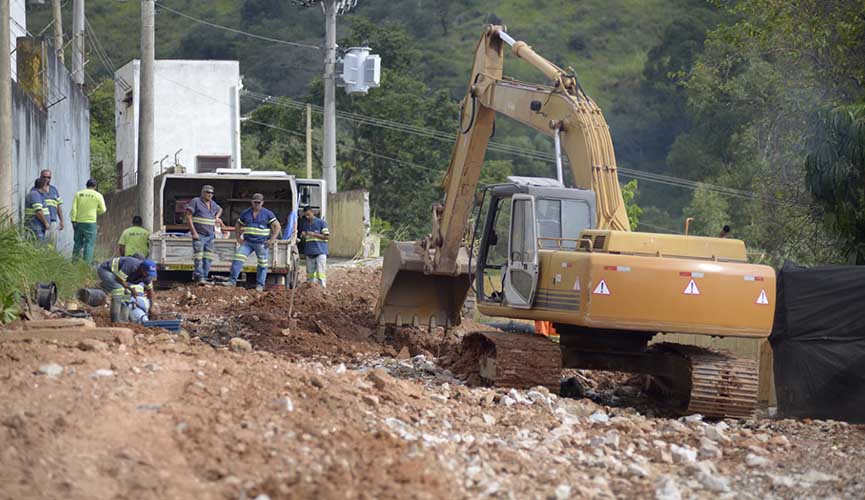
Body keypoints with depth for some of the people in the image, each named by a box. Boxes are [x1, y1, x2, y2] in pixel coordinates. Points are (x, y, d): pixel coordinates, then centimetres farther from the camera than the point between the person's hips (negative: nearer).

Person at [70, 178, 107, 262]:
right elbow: (103, 210, 3)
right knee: (89, 244, -2)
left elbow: (74, 208, 0)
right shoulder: (98, 195, -1)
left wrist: (73, 221, -1)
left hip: (79, 222, 3)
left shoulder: (78, 194, 6)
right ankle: (86, 263, -8)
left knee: (78, 243, 10)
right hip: (90, 223, -3)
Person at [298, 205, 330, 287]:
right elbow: (303, 239, 21)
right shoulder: (304, 225, 15)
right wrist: (303, 236, -3)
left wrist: (314, 234, -13)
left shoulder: (321, 223, -1)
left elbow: (327, 236, -5)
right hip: (309, 252, 5)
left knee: (321, 272, -8)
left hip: (320, 252, -5)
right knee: (310, 273, 5)